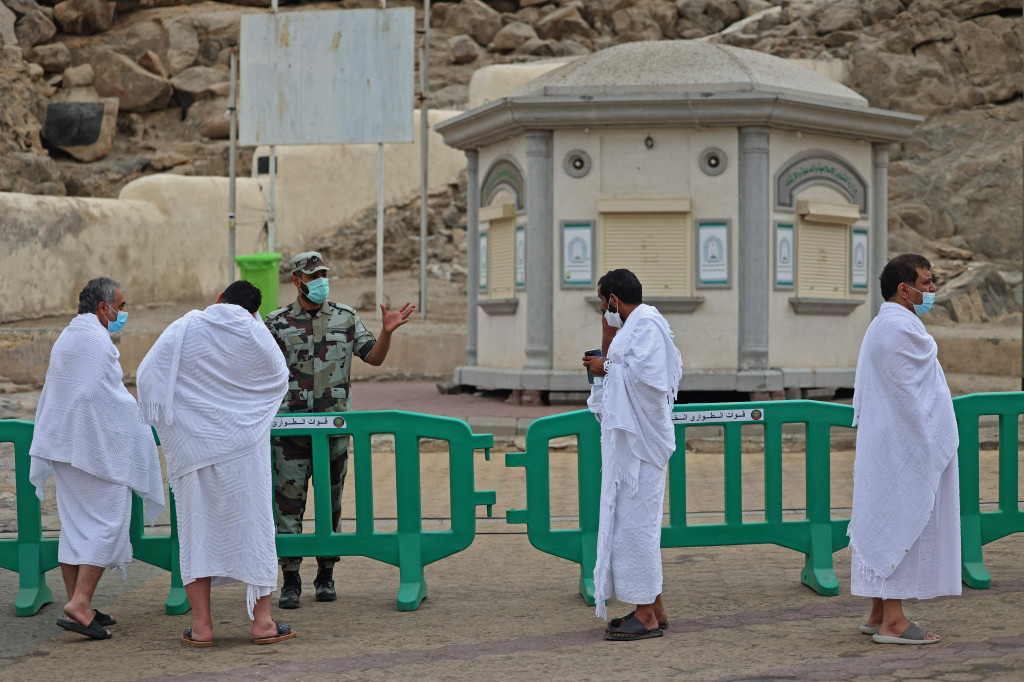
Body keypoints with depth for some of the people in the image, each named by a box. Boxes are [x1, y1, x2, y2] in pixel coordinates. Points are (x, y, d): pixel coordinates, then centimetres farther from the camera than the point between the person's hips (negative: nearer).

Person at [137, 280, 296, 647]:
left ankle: (201, 625, 5)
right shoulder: (256, 334, -4)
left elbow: (147, 375, -2)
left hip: (191, 446, 1)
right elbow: (279, 379, 11)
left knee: (197, 528, 7)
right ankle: (262, 620, 7)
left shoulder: (183, 330, -4)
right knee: (251, 524, 6)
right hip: (242, 446, -1)